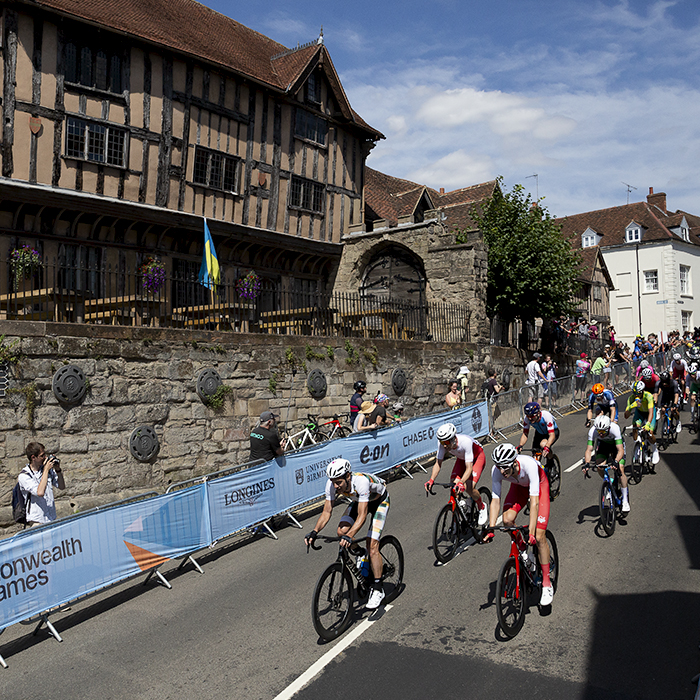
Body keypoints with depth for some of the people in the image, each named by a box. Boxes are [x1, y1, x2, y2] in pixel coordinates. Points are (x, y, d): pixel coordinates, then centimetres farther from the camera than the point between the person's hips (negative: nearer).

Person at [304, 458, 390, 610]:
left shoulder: (361, 481, -42)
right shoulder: (331, 484, -26)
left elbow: (362, 515, -44)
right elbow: (326, 511, -20)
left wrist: (350, 536, -57)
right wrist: (314, 532, -34)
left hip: (379, 500, -6)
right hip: (358, 500, 6)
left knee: (372, 546, -16)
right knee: (341, 532, -14)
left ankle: (377, 590, -1)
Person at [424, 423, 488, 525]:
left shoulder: (465, 441, -41)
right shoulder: (442, 443, -27)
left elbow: (469, 468, -42)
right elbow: (438, 463, -19)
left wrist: (461, 482, -57)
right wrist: (431, 480, -33)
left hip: (477, 457, -5)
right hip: (461, 458, 5)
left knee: (469, 487, -23)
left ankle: (482, 507, 8)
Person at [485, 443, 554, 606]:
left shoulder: (529, 464, -41)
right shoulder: (496, 470, -30)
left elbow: (534, 499, -43)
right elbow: (495, 499, -25)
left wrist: (531, 531, -46)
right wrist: (491, 529, -32)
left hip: (539, 484, -3)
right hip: (519, 486, 4)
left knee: (539, 537, -12)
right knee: (507, 519, -24)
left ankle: (546, 582, 3)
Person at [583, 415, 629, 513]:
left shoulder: (615, 428, -40)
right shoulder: (592, 431, -33)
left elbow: (620, 450, -42)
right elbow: (589, 449, -33)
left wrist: (616, 462, -59)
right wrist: (587, 463, -49)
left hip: (616, 444, -2)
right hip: (603, 444, 3)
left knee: (620, 469, -18)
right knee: (599, 466, -20)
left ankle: (625, 501, -7)